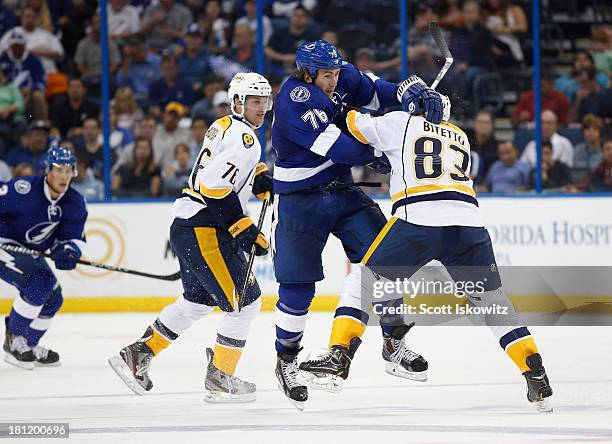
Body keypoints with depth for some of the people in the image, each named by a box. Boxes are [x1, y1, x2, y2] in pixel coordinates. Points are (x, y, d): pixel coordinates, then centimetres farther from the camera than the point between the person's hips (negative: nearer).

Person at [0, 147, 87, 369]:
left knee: (52, 298, 9)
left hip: (29, 251, 8)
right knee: (39, 282, -24)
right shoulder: (24, 190, -27)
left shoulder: (75, 203, -5)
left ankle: (27, 345, 27)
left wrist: (68, 252, -26)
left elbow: (74, 238, -3)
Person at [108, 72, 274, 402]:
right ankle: (219, 379, 0)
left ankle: (137, 355, 25)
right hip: (203, 231, -11)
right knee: (245, 301, -6)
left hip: (186, 228, 11)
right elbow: (216, 189, -23)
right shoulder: (242, 137, -16)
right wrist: (246, 231, -20)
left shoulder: (225, 127, 16)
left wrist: (262, 180, 13)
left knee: (198, 300, 22)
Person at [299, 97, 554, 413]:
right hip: (468, 222, 4)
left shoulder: (402, 123, 18)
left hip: (416, 220, -4)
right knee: (492, 301, 17)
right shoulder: (461, 138, 31)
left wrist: (353, 112, 51)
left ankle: (339, 354, -3)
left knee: (364, 281, 11)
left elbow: (355, 125, 27)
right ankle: (537, 378, 9)